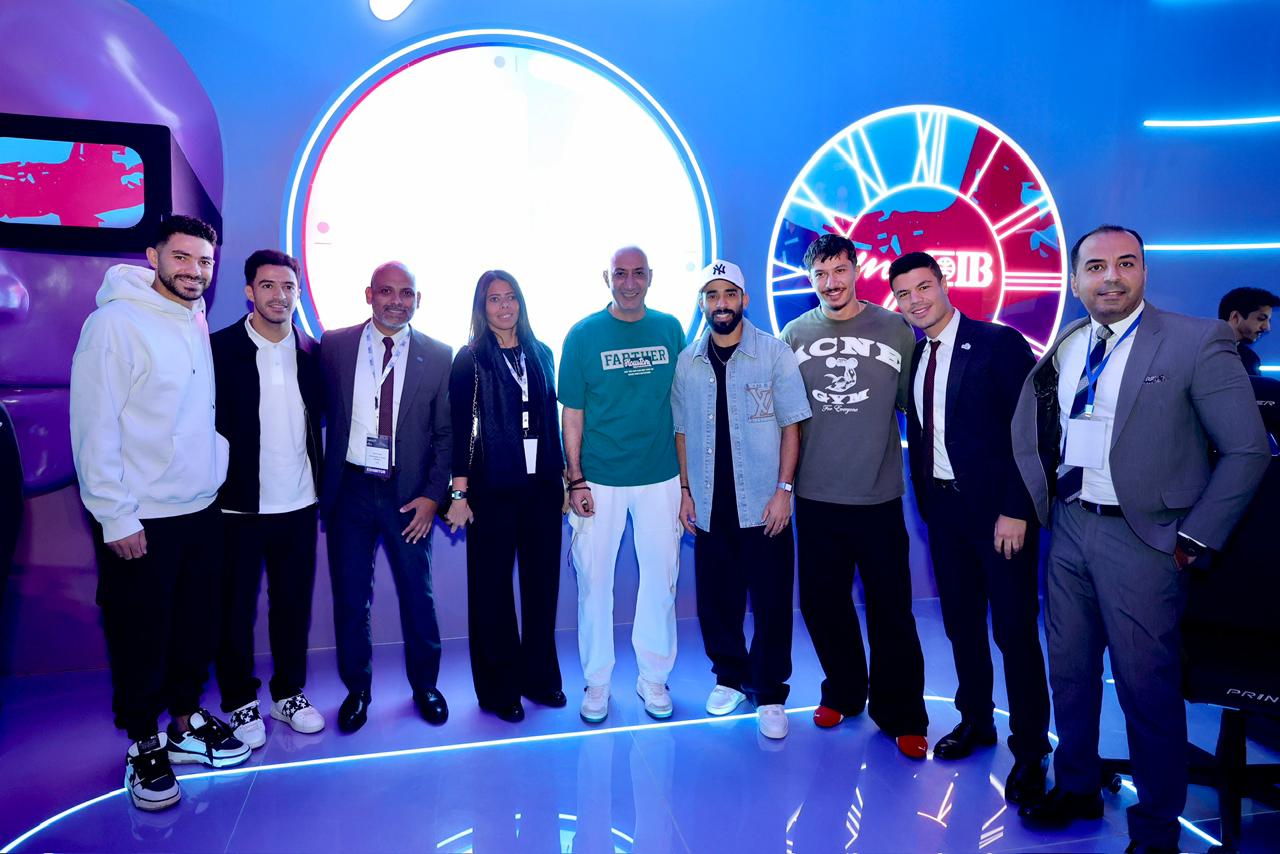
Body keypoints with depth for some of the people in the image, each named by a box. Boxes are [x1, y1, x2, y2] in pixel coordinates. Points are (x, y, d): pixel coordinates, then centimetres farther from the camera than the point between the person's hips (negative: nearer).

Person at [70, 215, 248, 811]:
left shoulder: (199, 325, 9)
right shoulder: (116, 322, -12)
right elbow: (94, 426, -15)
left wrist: (217, 473, 10)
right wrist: (117, 516, -16)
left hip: (202, 510, 6)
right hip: (139, 520, -6)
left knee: (197, 626, 15)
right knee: (141, 636, 7)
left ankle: (186, 723, 34)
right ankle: (145, 745, 26)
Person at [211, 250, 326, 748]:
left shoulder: (312, 352, 4)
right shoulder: (219, 348, -6)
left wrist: (324, 486, 6)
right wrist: (212, 488, -7)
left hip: (299, 503, 3)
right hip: (239, 505, -3)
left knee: (294, 604, 13)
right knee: (235, 608, 10)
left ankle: (288, 693, 29)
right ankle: (241, 702, 26)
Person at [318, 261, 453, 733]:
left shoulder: (438, 356, -2)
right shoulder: (334, 346, 1)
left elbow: (446, 433, 1)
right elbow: (321, 413, 5)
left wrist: (432, 494, -6)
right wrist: (322, 486, -1)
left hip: (409, 493, 0)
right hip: (350, 488, 1)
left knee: (417, 595, 10)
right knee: (350, 596, 11)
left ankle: (425, 685, 32)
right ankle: (357, 689, 32)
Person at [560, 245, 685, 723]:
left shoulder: (670, 329, 4)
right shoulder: (584, 334, -2)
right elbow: (572, 413, -1)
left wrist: (688, 475, 6)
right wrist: (576, 480, -6)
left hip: (660, 477, 2)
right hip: (599, 480, -2)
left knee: (661, 577, 10)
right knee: (594, 579, 6)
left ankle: (653, 676, 28)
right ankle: (597, 681, 25)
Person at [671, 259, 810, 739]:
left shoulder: (775, 353, -3)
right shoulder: (686, 362, 5)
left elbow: (791, 425, -4)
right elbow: (681, 431, 10)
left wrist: (784, 489, -9)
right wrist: (685, 491, 5)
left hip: (763, 506, -2)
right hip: (708, 507, 3)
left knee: (771, 604, 4)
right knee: (715, 601, 11)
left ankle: (770, 694, 21)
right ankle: (730, 677, 32)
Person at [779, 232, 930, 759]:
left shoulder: (895, 329, -1)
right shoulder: (794, 335, 4)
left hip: (878, 497, -2)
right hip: (815, 498, 2)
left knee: (890, 608, 4)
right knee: (821, 602, 12)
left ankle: (901, 715, 23)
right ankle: (843, 691, 35)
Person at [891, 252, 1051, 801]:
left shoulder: (1000, 343, -9)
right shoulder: (914, 356, 9)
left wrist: (1016, 510, -16)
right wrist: (924, 499, 8)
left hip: (998, 509, -5)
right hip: (942, 506, 6)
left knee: (1014, 631, 1)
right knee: (961, 622, 15)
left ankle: (1030, 751, 17)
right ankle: (975, 721, 34)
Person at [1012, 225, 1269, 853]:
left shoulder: (1197, 343, -9)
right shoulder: (1061, 349, 6)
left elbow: (1247, 450, -9)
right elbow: (1027, 431, 17)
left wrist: (1193, 540, -10)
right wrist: (1038, 505, 9)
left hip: (1143, 538, -5)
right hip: (1069, 528, 5)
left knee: (1147, 689, 5)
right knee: (1068, 672, 15)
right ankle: (1076, 788, 36)